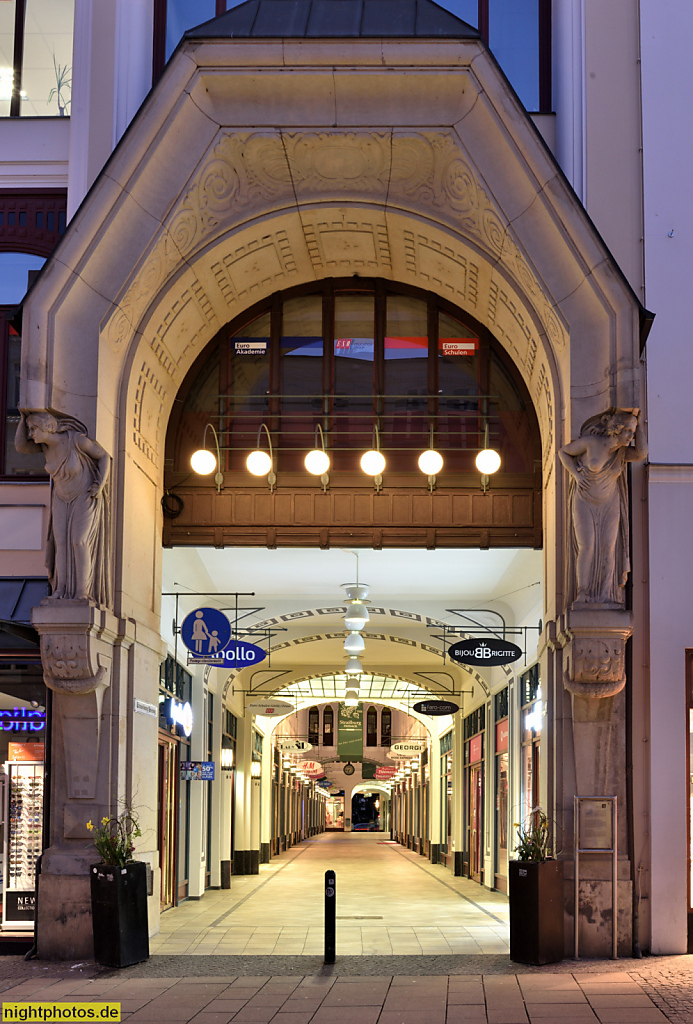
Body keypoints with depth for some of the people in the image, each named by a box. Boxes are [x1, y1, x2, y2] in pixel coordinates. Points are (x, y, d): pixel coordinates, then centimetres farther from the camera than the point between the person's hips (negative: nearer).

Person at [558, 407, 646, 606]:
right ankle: (583, 595, -10)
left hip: (609, 504, 3)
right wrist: (576, 476, -16)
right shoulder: (590, 441, -16)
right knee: (587, 547, -15)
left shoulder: (622, 451, -4)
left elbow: (642, 454, -23)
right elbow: (563, 451, -4)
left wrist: (637, 422, -16)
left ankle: (606, 597, -10)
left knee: (609, 547, -10)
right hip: (584, 502, -3)